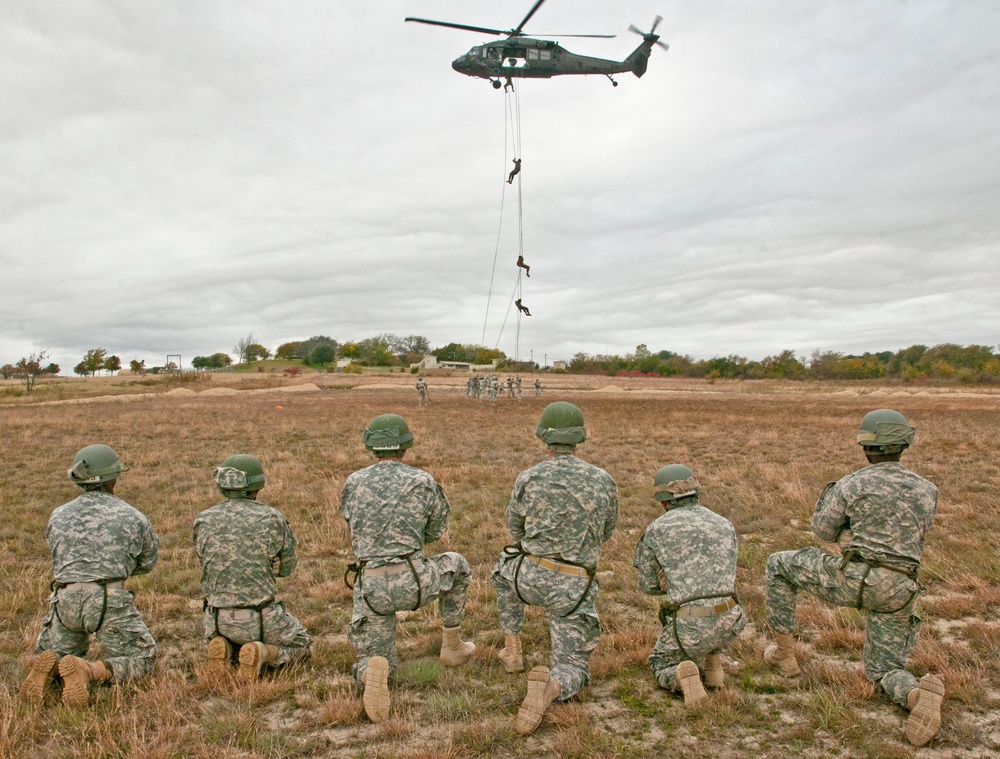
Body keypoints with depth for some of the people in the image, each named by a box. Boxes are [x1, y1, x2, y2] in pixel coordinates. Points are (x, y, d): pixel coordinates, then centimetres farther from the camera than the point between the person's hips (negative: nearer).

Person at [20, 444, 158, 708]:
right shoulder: (132, 517, 4)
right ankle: (86, 671, -21)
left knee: (58, 655, 28)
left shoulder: (58, 515, 15)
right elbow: (148, 561, 17)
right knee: (141, 660, 7)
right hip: (109, 599, -4)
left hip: (65, 598, 4)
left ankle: (50, 667, -10)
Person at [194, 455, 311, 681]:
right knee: (300, 644, 25)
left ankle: (224, 650, 4)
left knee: (220, 637, 40)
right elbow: (286, 567, 0)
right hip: (261, 618, -4)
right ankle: (263, 653, -6)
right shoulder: (272, 518, -13)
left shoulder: (203, 521, -6)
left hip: (219, 619, 4)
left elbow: (204, 563, 11)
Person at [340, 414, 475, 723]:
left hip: (370, 589, 2)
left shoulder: (353, 483, 7)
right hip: (413, 581, -1)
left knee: (374, 662, 19)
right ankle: (451, 646, 35)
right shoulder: (424, 482, 1)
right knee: (456, 565, 31)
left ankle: (374, 671, -21)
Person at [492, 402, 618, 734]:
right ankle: (549, 688, -26)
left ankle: (512, 649, 33)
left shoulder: (528, 478, -4)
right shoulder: (604, 481, 0)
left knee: (505, 569, 37)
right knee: (573, 670, 11)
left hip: (531, 579, 0)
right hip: (573, 589, 0)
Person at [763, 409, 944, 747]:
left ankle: (784, 653, 21)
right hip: (899, 592, 5)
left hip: (855, 579, -4)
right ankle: (920, 695, -20)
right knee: (884, 670, 19)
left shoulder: (852, 484, -4)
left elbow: (824, 531, 7)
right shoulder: (926, 490, 9)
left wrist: (830, 494, 22)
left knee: (779, 564, 18)